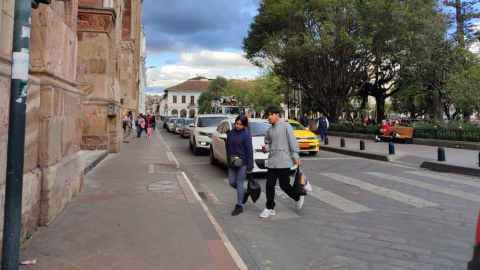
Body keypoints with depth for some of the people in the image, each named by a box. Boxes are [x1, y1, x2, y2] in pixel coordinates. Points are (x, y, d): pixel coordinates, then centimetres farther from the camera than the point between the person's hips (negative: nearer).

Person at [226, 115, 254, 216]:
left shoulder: (246, 134, -13)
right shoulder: (231, 133, 4)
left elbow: (249, 151, -13)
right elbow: (227, 146, 13)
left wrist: (250, 167, -14)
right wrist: (228, 160, 11)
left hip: (243, 163, -6)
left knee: (239, 183, 0)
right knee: (232, 182, 10)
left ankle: (239, 206, 13)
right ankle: (245, 193, 37)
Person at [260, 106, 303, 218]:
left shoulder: (285, 126, -7)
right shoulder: (269, 130, 12)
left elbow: (293, 142, -9)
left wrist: (295, 156, -13)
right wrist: (266, 148, -2)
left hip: (284, 161, -6)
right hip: (272, 161, 6)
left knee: (284, 185, 0)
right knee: (270, 185, 5)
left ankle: (298, 197, 29)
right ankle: (270, 208, 17)